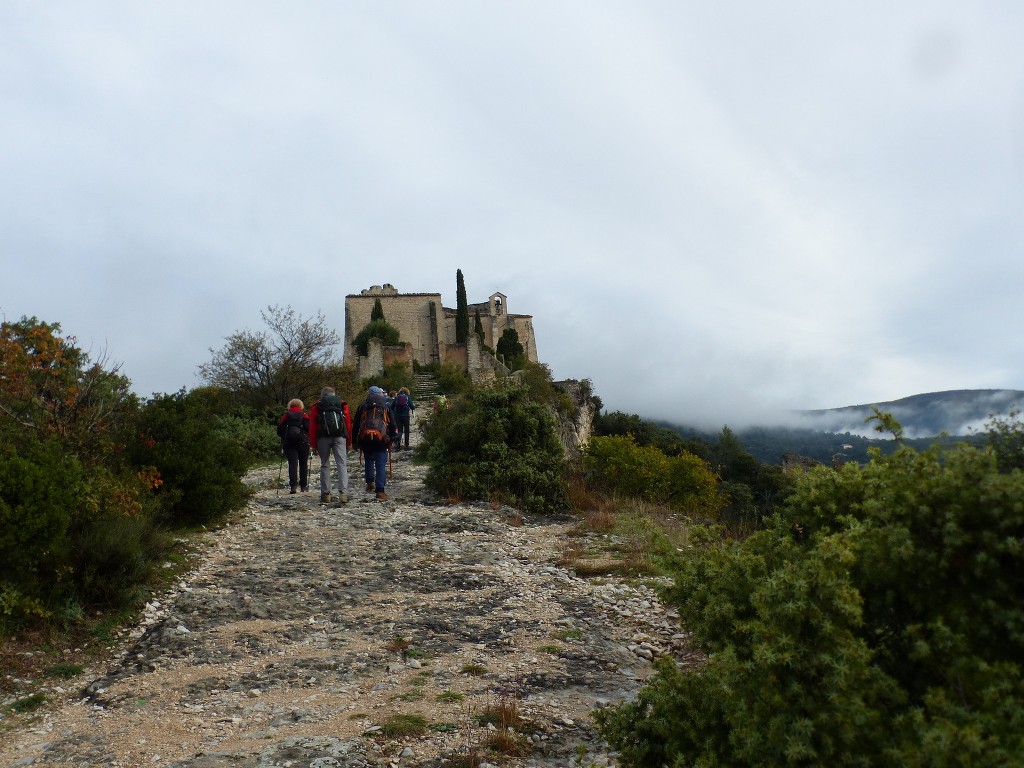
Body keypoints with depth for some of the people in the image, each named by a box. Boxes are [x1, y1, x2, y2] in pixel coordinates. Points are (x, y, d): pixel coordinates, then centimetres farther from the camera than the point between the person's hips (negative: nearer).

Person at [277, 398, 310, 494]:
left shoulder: (286, 416, 8)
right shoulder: (305, 416, 4)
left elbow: (279, 430, 6)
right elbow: (310, 429, -5)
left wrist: (284, 437, 21)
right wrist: (308, 437, 10)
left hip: (288, 443, 0)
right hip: (303, 442, 0)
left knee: (292, 463, -5)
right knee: (303, 464, 10)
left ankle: (293, 485, -21)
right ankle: (303, 486, 13)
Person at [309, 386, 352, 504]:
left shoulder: (317, 406, 15)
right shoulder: (342, 404, 17)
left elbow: (312, 427, 8)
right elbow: (349, 424, 12)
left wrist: (314, 444, 9)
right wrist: (349, 443, 14)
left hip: (323, 437, 0)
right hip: (340, 437, 0)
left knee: (325, 465, 10)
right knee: (342, 464, -5)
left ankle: (325, 494, 7)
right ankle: (343, 493, -19)